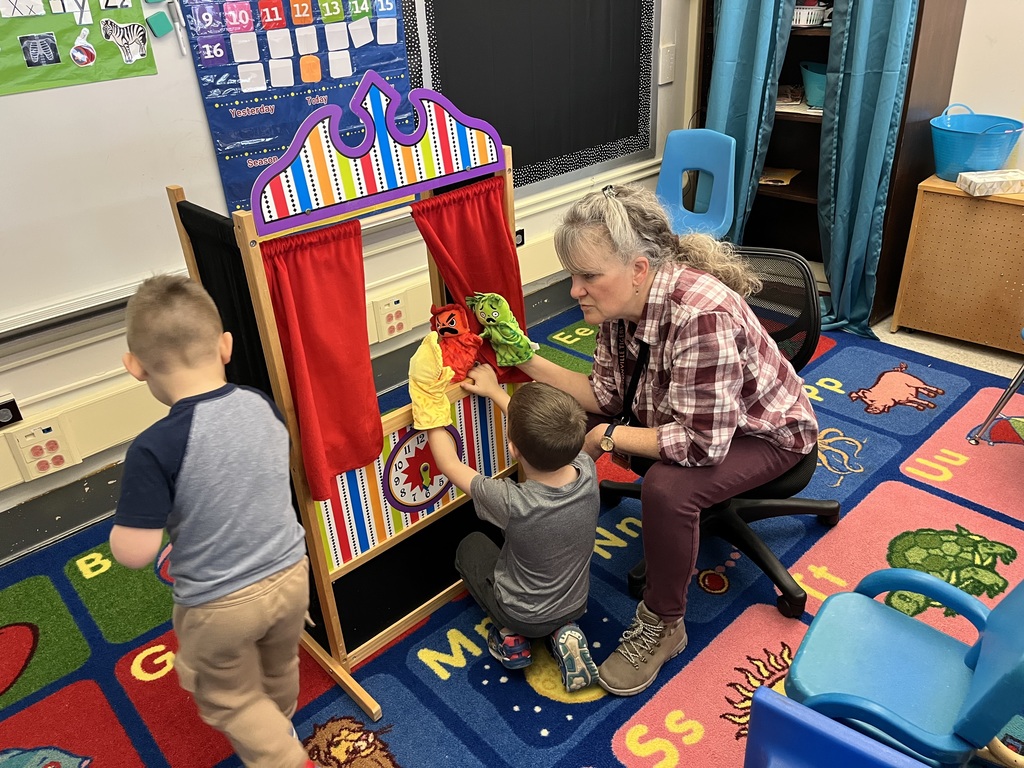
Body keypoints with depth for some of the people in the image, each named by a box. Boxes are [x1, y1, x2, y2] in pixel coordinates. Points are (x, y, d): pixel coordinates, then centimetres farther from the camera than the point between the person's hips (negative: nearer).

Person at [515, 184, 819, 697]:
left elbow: (703, 444, -37)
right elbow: (606, 394, -7)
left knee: (667, 488, -33)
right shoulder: (620, 303, -14)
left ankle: (662, 626, -7)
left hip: (762, 433, -7)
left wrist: (609, 437, -27)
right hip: (679, 413, 8)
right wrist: (528, 361, -18)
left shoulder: (702, 316, -38)